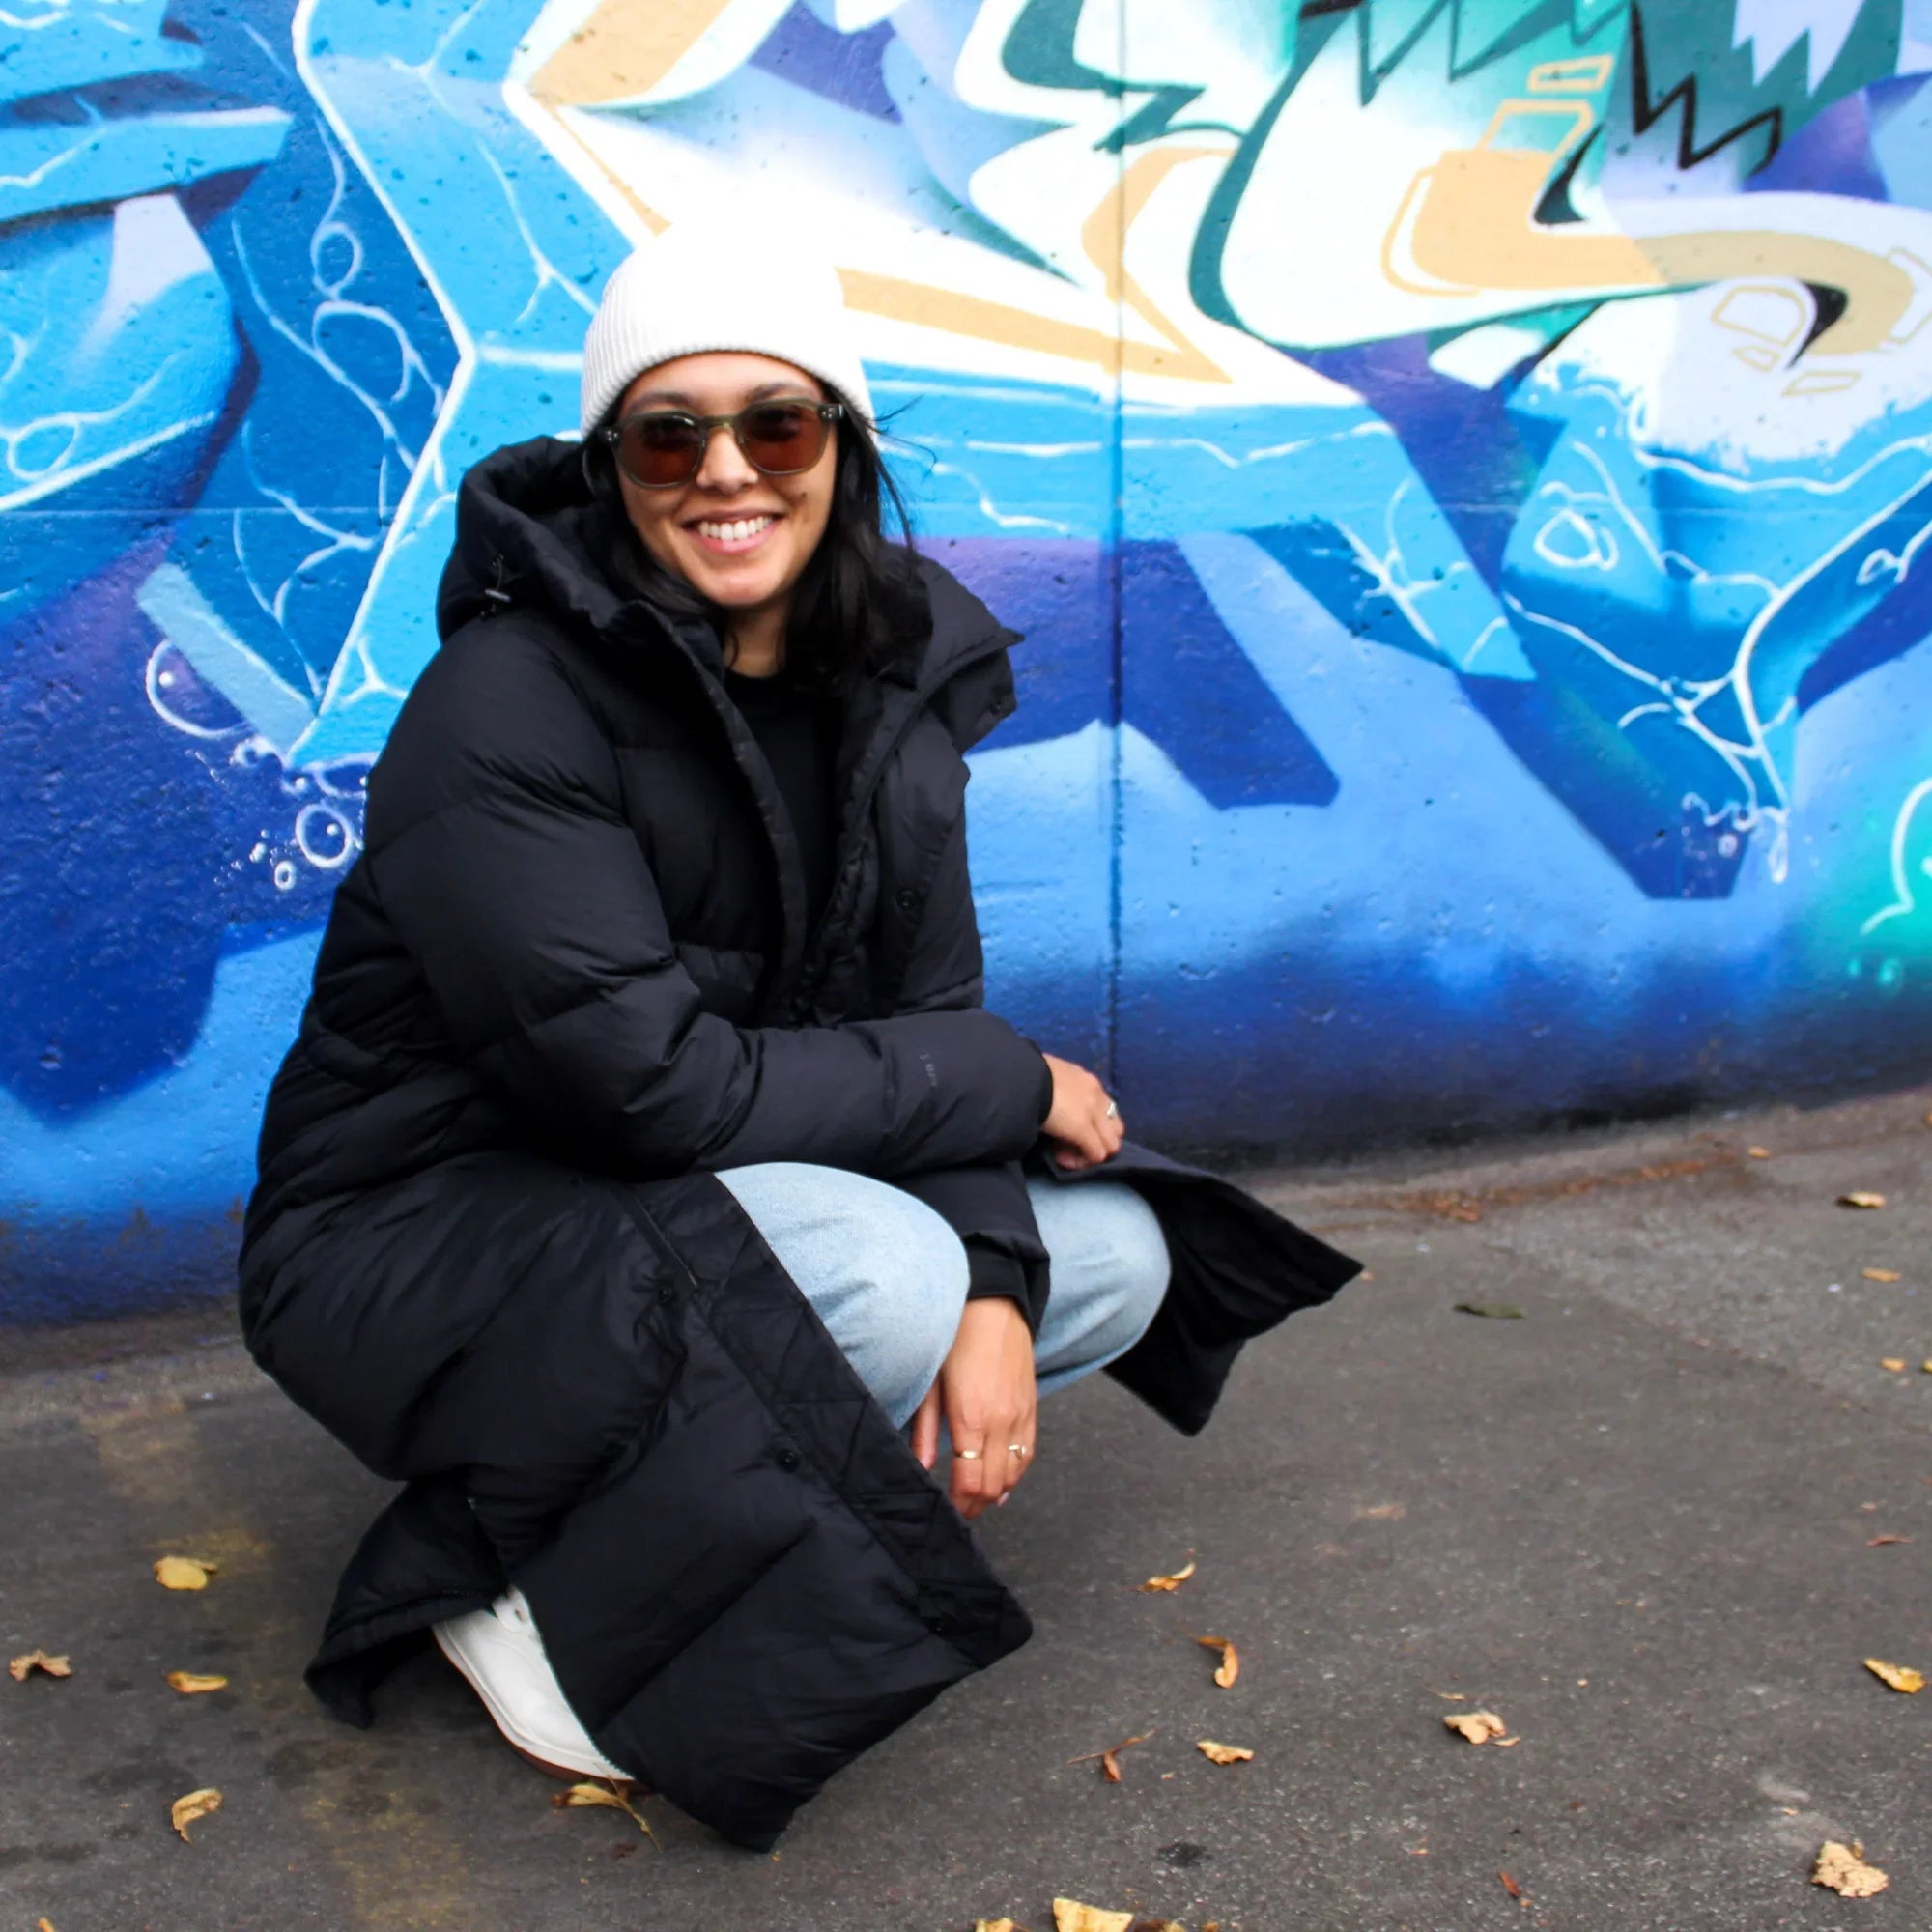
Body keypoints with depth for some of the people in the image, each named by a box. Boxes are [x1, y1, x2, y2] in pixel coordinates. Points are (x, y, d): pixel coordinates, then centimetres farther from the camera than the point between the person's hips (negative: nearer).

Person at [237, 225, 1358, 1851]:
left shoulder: (892, 671, -2)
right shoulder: (506, 709, -23)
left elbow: (926, 1005, -2)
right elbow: (654, 1083, -27)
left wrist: (992, 1290, -18)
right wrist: (1019, 1089, -18)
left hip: (673, 1215, 7)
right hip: (425, 1233, -7)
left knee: (1119, 1256, -2)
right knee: (881, 1274, -32)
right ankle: (508, 1575, -8)